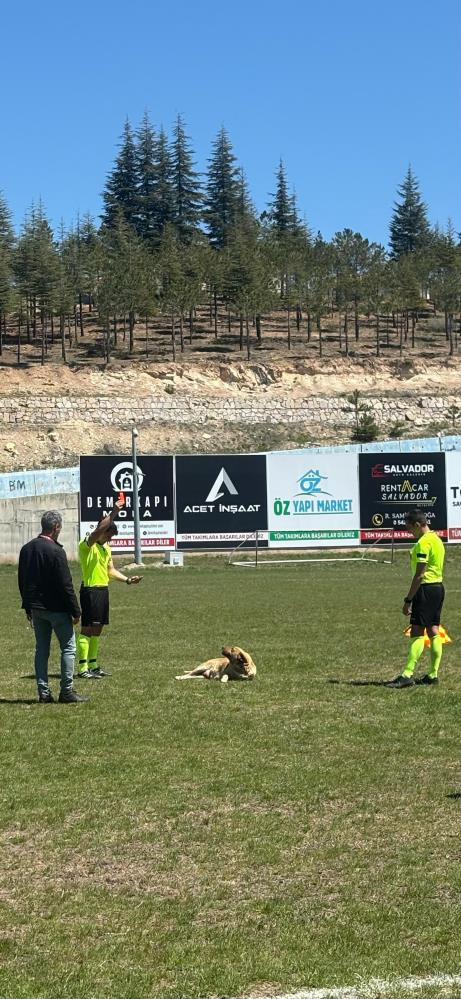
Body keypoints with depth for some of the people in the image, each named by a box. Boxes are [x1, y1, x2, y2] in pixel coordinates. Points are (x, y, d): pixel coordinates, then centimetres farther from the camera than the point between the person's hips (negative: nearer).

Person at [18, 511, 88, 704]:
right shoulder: (55, 551, -17)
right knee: (68, 647, 1)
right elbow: (65, 585, -17)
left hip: (36, 609, 7)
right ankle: (67, 692, -1)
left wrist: (28, 607, 21)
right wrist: (75, 611, -11)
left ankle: (44, 692, 10)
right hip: (56, 608, -7)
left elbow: (22, 581, 14)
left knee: (41, 649, 11)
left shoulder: (26, 549, 7)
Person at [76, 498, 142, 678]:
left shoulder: (106, 547, 17)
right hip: (90, 590, -9)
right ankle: (83, 668, -9)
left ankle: (93, 666, 19)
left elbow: (111, 570, 22)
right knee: (87, 629, -9)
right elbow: (99, 530, -30)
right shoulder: (86, 544, -10)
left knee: (97, 630, 12)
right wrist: (113, 513, -32)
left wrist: (127, 579, 8)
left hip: (103, 590, 9)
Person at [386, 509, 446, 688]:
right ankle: (433, 674, 12)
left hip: (426, 588, -10)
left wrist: (408, 600, -18)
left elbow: (419, 574, -20)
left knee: (417, 632, -11)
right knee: (433, 631, 10)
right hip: (438, 586, 10)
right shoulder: (437, 539, 14)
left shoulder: (423, 543, -16)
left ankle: (407, 675, -13)